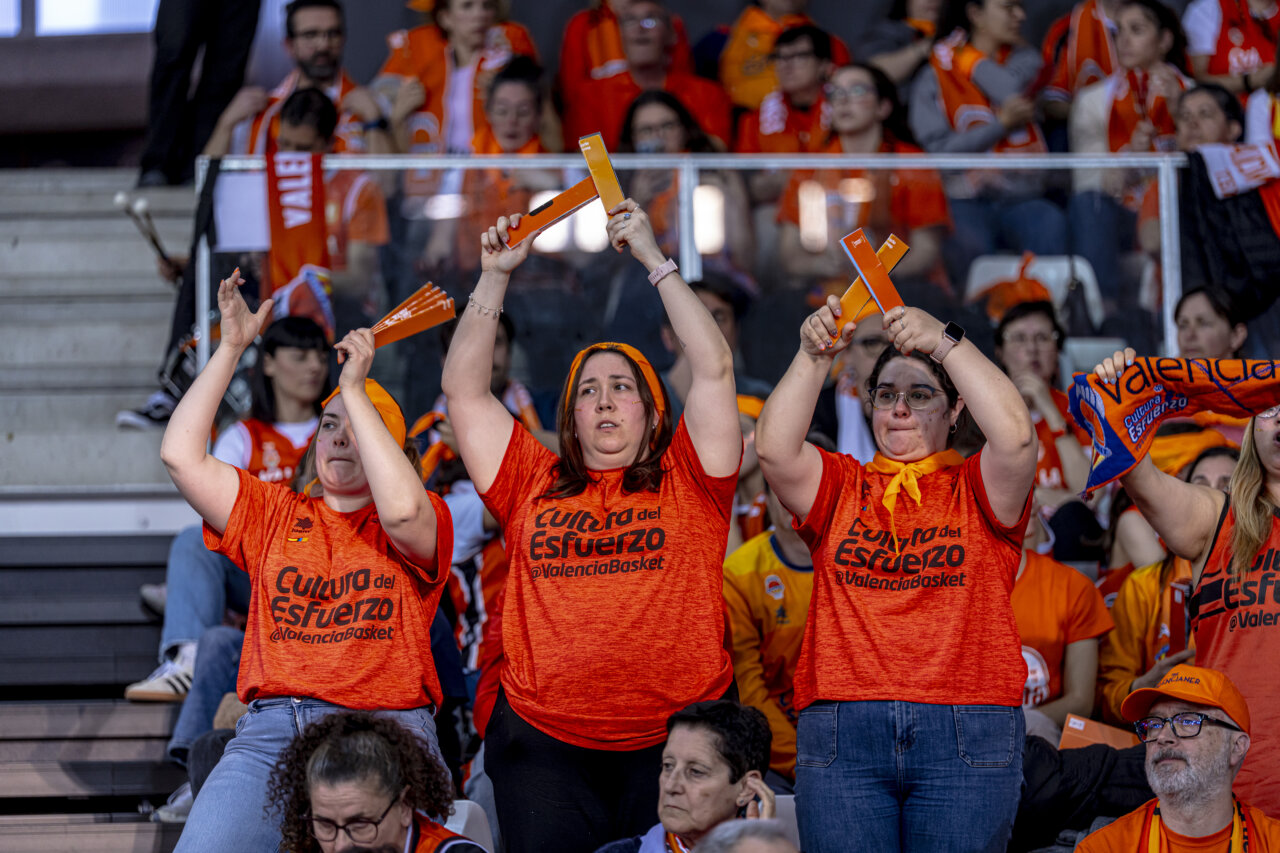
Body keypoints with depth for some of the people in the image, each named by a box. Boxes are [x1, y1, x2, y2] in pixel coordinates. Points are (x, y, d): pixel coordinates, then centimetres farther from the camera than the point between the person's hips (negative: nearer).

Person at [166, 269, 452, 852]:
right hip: (272, 731, 2)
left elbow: (402, 510, -14)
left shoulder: (426, 520, 11)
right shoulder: (275, 514, 21)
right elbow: (181, 456, 11)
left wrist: (355, 389, -6)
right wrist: (230, 348, 10)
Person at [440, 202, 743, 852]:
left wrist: (654, 260, 4)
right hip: (545, 744, 1)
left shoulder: (685, 481, 9)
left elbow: (714, 367, 2)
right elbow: (463, 386, 13)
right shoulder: (534, 484, 13)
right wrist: (495, 277, 9)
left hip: (673, 744, -1)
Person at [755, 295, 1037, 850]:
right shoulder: (839, 487, 17)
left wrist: (944, 343, -12)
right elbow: (774, 449, -2)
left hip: (965, 737, -1)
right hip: (840, 737, 1)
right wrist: (814, 357, -10)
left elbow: (1015, 435, -10)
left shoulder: (976, 490, 12)